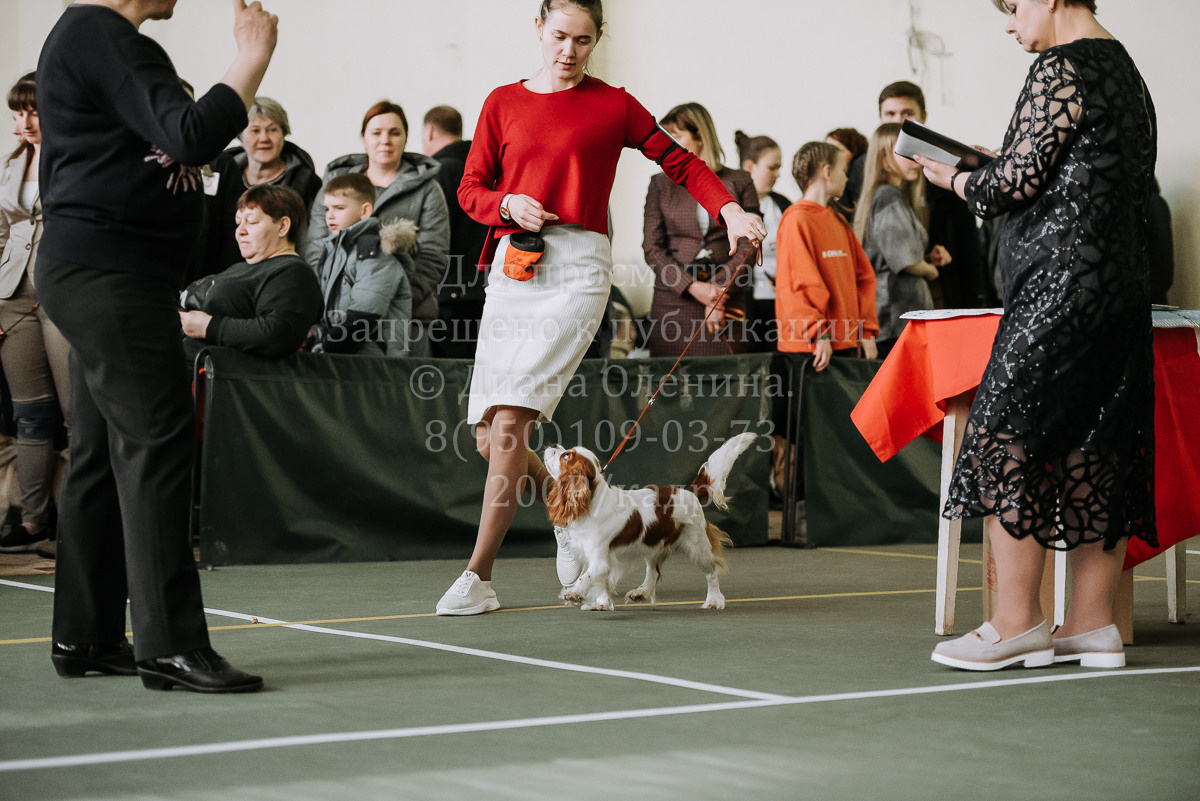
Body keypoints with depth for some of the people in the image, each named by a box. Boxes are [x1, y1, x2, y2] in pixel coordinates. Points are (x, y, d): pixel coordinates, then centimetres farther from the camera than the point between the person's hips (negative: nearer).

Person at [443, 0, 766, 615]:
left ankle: (478, 576, -12)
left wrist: (729, 210, -6)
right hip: (513, 264, 4)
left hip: (578, 267, -4)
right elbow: (470, 189, 15)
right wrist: (509, 204, -6)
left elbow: (678, 161, 10)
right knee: (488, 438, 2)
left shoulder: (612, 105, 7)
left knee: (510, 418, -17)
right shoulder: (503, 104, 14)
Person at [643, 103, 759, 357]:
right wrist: (693, 287, -9)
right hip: (673, 300, 1)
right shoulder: (661, 185, 10)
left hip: (728, 296, -1)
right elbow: (652, 248, 4)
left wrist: (719, 290, -10)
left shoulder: (739, 182, 7)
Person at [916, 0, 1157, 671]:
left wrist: (955, 179, 4)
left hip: (1060, 285, -9)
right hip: (1123, 290, 9)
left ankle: (1017, 623, -4)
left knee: (1006, 437, -5)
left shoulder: (1060, 68, -10)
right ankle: (1093, 624, 10)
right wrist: (993, 171, 20)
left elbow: (1015, 185, -14)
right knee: (1094, 452, 8)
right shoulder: (1127, 72, 18)